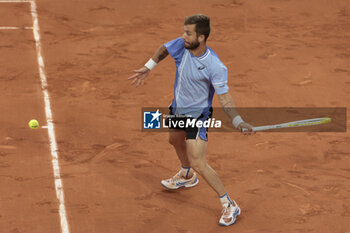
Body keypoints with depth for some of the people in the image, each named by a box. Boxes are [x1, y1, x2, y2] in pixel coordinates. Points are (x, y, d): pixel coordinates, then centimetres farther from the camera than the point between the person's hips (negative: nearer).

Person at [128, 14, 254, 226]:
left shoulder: (215, 67, -31)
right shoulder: (181, 45, -17)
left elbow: (225, 98, -26)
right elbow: (163, 50, 7)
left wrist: (239, 122, -38)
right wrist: (147, 68, 10)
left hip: (198, 115, -8)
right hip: (178, 109, 8)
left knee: (198, 163, -14)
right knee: (175, 140, 33)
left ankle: (229, 206, -1)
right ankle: (187, 176, 65)